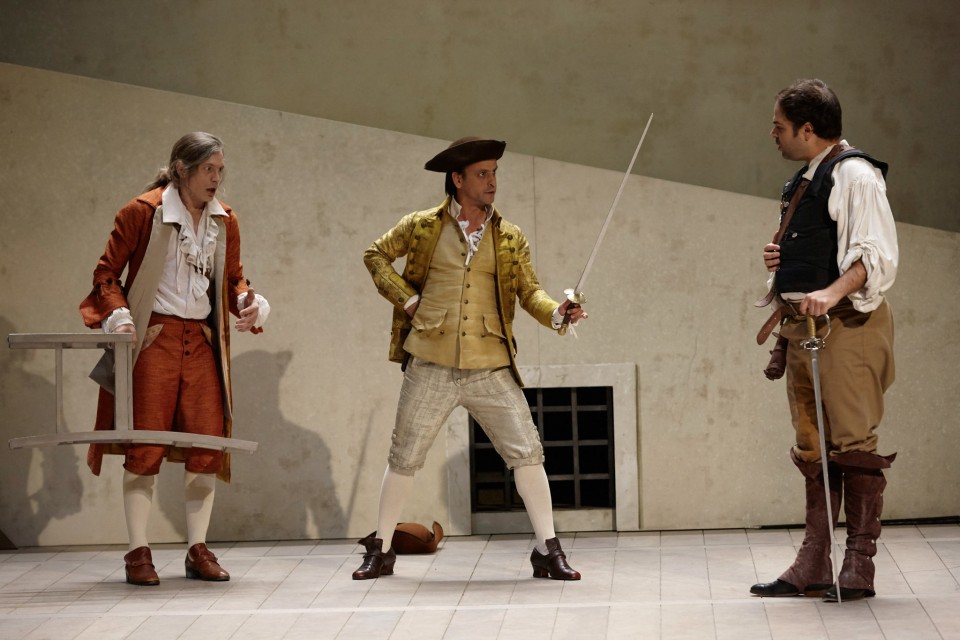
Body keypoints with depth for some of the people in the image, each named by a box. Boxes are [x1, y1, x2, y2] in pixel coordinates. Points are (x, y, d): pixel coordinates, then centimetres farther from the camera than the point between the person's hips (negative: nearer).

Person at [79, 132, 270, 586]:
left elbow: (232, 277, 20)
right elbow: (107, 272, 0)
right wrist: (118, 315, -15)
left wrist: (248, 302, -1)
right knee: (146, 446, -5)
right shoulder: (143, 212, -4)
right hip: (153, 338, -5)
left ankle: (198, 549, 10)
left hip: (203, 340, 5)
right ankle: (138, 552, 1)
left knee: (208, 445, 1)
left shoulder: (224, 221, 11)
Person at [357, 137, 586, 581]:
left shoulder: (510, 240, 7)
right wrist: (404, 297, 2)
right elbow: (376, 255, 16)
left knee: (527, 453, -7)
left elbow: (529, 293, 4)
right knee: (404, 459, 8)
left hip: (490, 370, 1)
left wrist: (556, 312, -17)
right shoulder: (421, 227, 3)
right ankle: (380, 550, 23)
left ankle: (548, 550, 2)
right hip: (430, 369, -1)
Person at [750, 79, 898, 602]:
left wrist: (832, 293, -33)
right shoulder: (804, 182, 19)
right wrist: (782, 260, 8)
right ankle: (813, 568, 14)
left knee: (853, 443, -7)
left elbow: (877, 256, -19)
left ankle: (859, 567, -3)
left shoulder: (854, 175, -10)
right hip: (803, 324, 10)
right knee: (813, 448, 10)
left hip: (846, 324, -9)